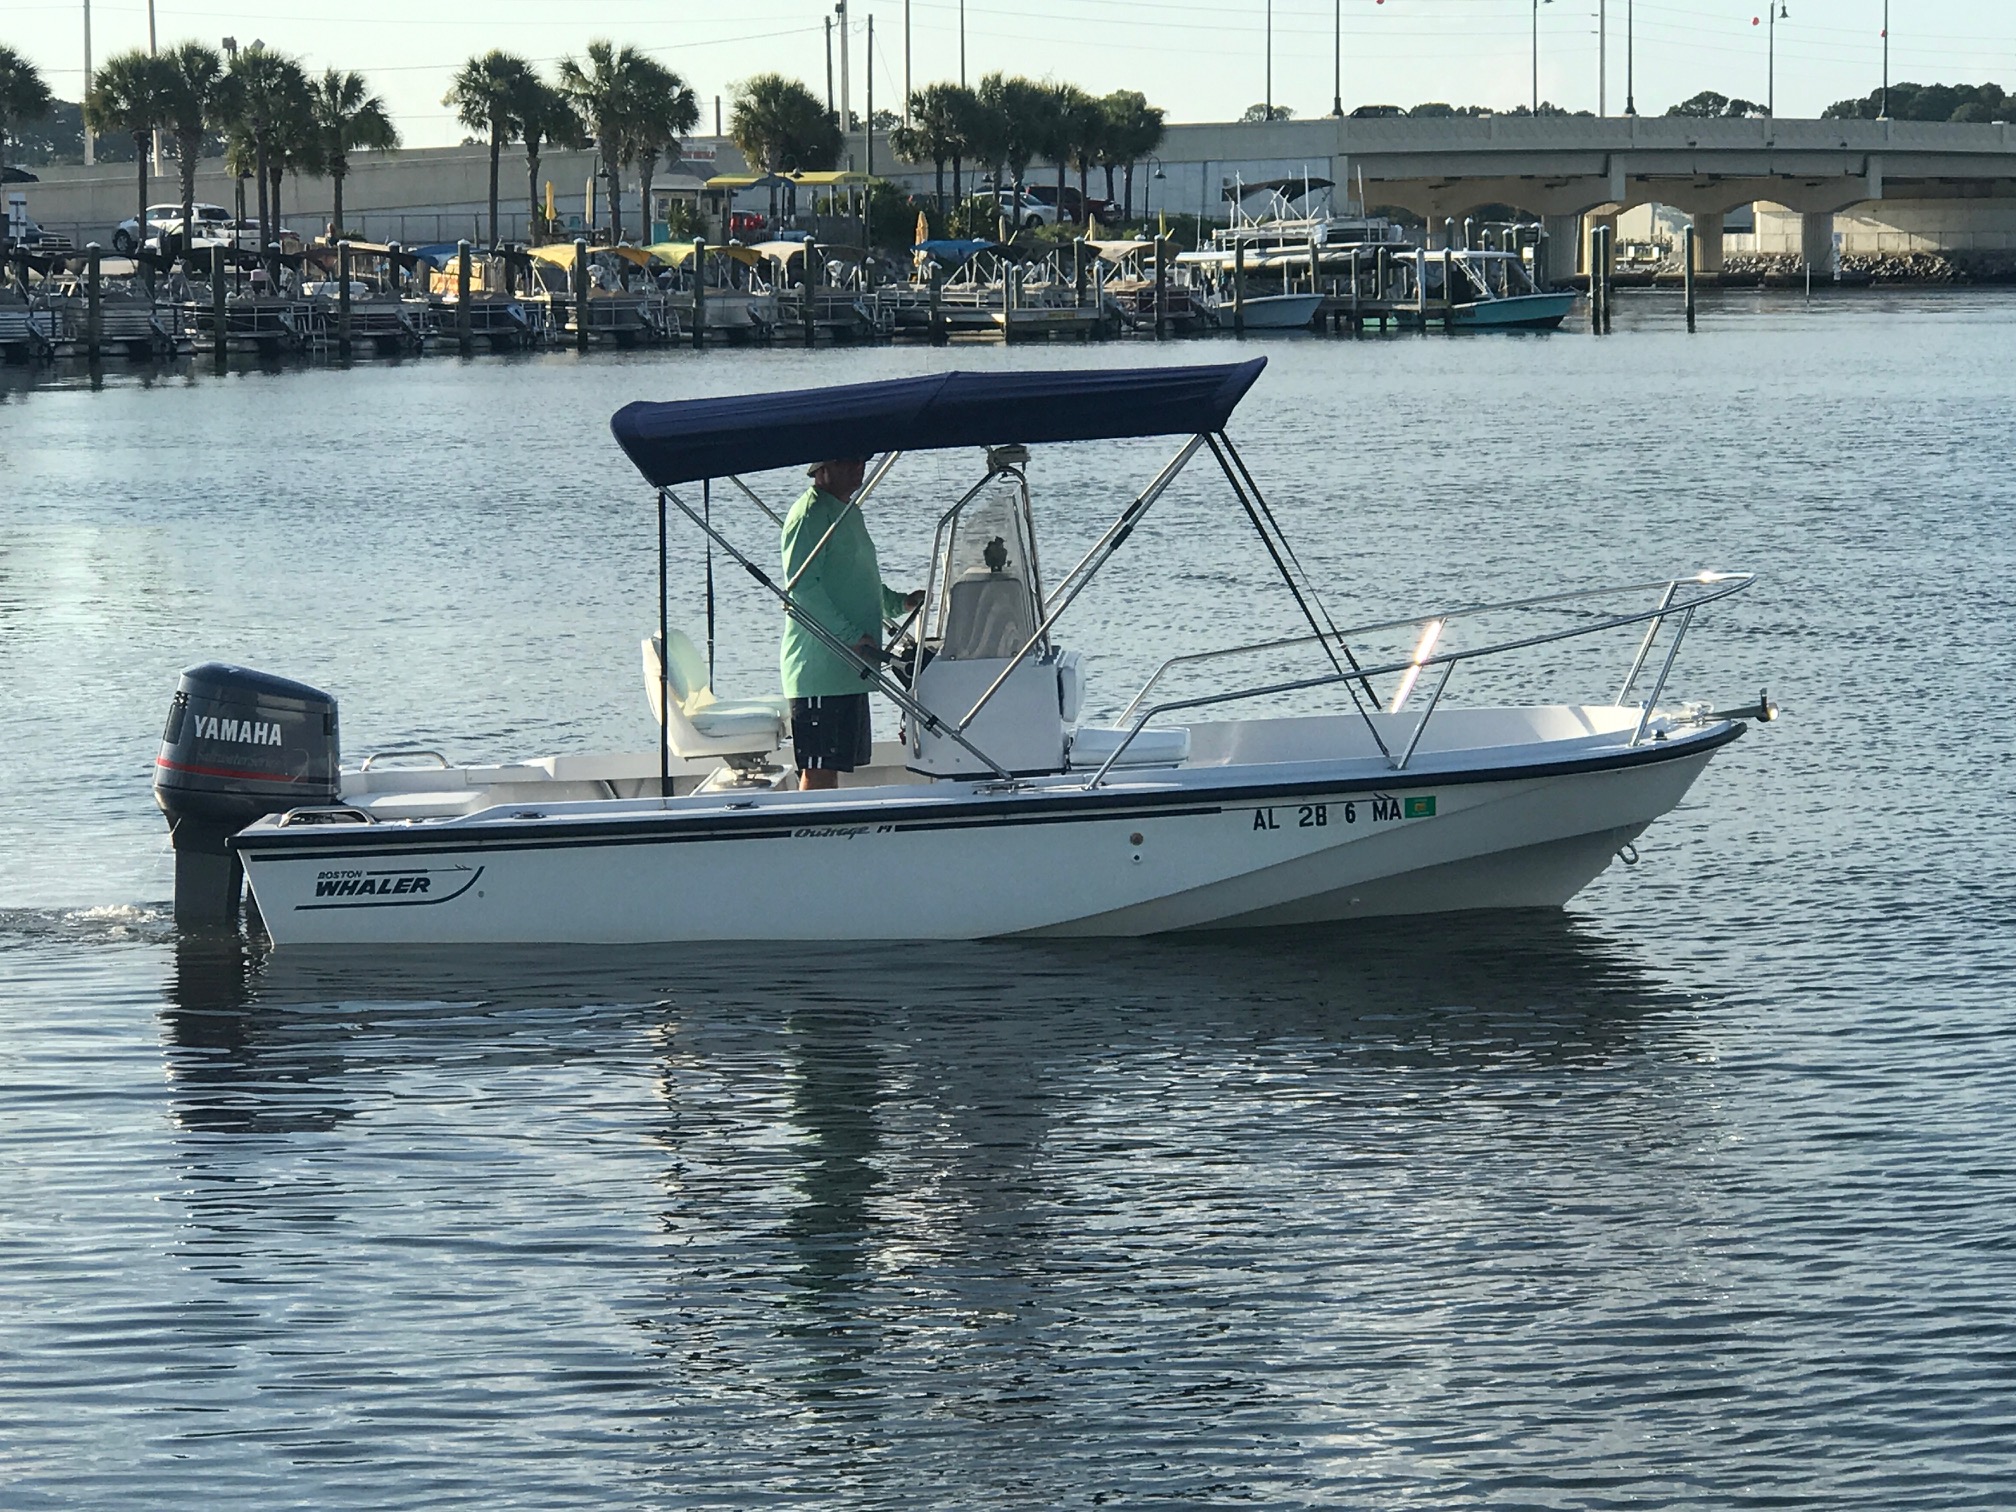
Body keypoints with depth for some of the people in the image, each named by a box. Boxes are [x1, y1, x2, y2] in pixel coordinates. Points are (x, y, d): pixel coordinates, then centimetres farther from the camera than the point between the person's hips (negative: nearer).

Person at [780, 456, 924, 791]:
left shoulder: (848, 512, 18)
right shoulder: (810, 514, -13)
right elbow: (802, 587, -21)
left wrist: (900, 602, 14)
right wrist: (852, 636, -23)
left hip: (848, 671, 10)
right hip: (820, 672, -10)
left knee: (832, 767, 12)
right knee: (818, 771, -10)